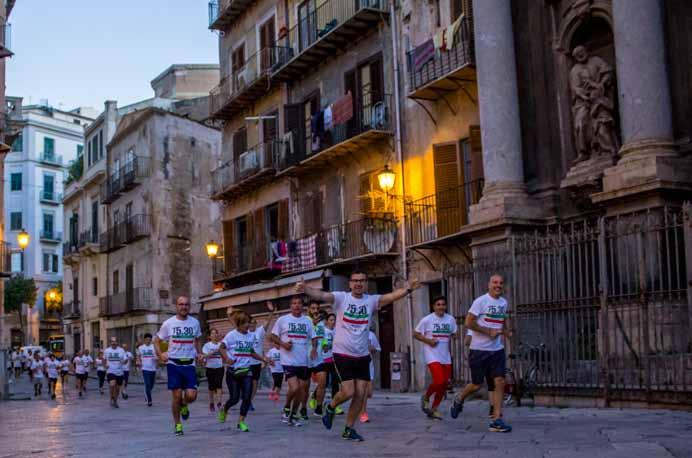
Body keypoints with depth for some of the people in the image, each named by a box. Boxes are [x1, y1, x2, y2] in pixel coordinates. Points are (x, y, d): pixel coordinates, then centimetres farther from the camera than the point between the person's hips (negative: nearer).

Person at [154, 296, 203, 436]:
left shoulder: (195, 322, 4)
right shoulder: (168, 323, -3)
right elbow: (157, 341, 6)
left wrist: (199, 353, 4)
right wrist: (160, 355, -11)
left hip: (189, 364, 2)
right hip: (173, 364, -2)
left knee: (191, 395, -9)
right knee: (177, 396, -2)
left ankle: (184, 406, 27)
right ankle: (178, 425, 15)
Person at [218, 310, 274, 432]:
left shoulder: (252, 336, 5)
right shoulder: (231, 335, -9)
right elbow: (222, 348, -6)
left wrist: (263, 359, 6)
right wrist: (227, 358, -25)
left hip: (246, 370, 4)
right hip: (233, 371, -4)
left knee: (247, 397, -7)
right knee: (234, 398, -1)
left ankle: (241, 422, 4)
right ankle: (224, 410, 31)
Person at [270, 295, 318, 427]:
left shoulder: (307, 321, 9)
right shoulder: (282, 320, 0)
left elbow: (313, 337, 13)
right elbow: (273, 336, 4)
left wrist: (314, 348, -8)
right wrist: (283, 344, -14)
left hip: (304, 361, 4)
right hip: (289, 361, -4)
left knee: (301, 390, 7)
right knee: (294, 388, -17)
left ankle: (293, 415, 23)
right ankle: (286, 409, 10)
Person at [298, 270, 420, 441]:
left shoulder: (371, 300, -1)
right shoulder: (341, 298, -8)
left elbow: (392, 296, -16)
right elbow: (321, 295, -25)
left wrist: (407, 289, -36)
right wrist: (305, 289, -45)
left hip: (362, 356, 4)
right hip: (343, 354, -4)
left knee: (360, 394, 3)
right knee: (348, 392, -9)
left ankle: (348, 430, 19)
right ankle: (330, 407, 23)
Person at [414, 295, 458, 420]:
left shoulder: (451, 319, 7)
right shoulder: (427, 320, -6)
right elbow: (415, 334, -1)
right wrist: (428, 340, -15)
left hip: (446, 357, 6)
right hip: (432, 357, -5)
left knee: (445, 384, 5)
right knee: (439, 381, -19)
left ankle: (434, 409, 21)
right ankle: (426, 397, 10)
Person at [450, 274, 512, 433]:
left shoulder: (504, 303, 10)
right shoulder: (480, 301, -10)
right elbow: (468, 322, -13)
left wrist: (505, 330, 7)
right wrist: (488, 331, -16)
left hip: (497, 350, 5)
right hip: (479, 350, -5)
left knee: (500, 382, -5)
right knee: (477, 384, 3)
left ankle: (496, 420, -2)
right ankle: (459, 400, 33)